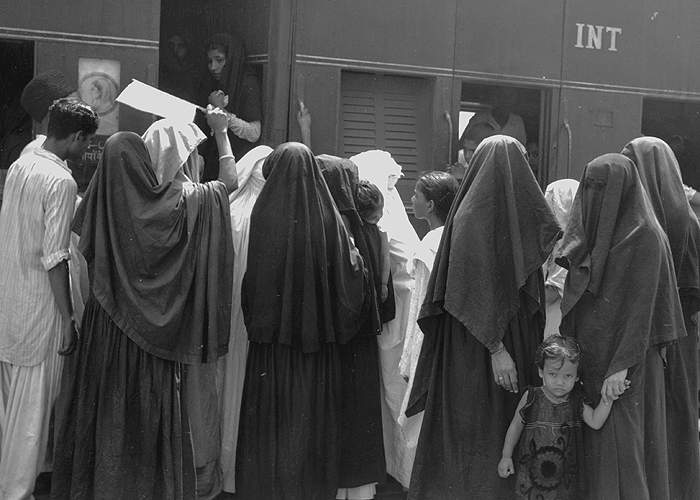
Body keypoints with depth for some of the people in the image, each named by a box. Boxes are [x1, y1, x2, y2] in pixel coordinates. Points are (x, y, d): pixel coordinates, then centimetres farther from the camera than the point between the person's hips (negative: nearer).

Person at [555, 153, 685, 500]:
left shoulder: (644, 237, -13)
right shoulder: (596, 233, 11)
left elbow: (641, 305, -17)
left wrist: (622, 366, -21)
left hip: (624, 360, -8)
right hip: (591, 357, 8)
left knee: (620, 447, -4)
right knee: (593, 444, 11)